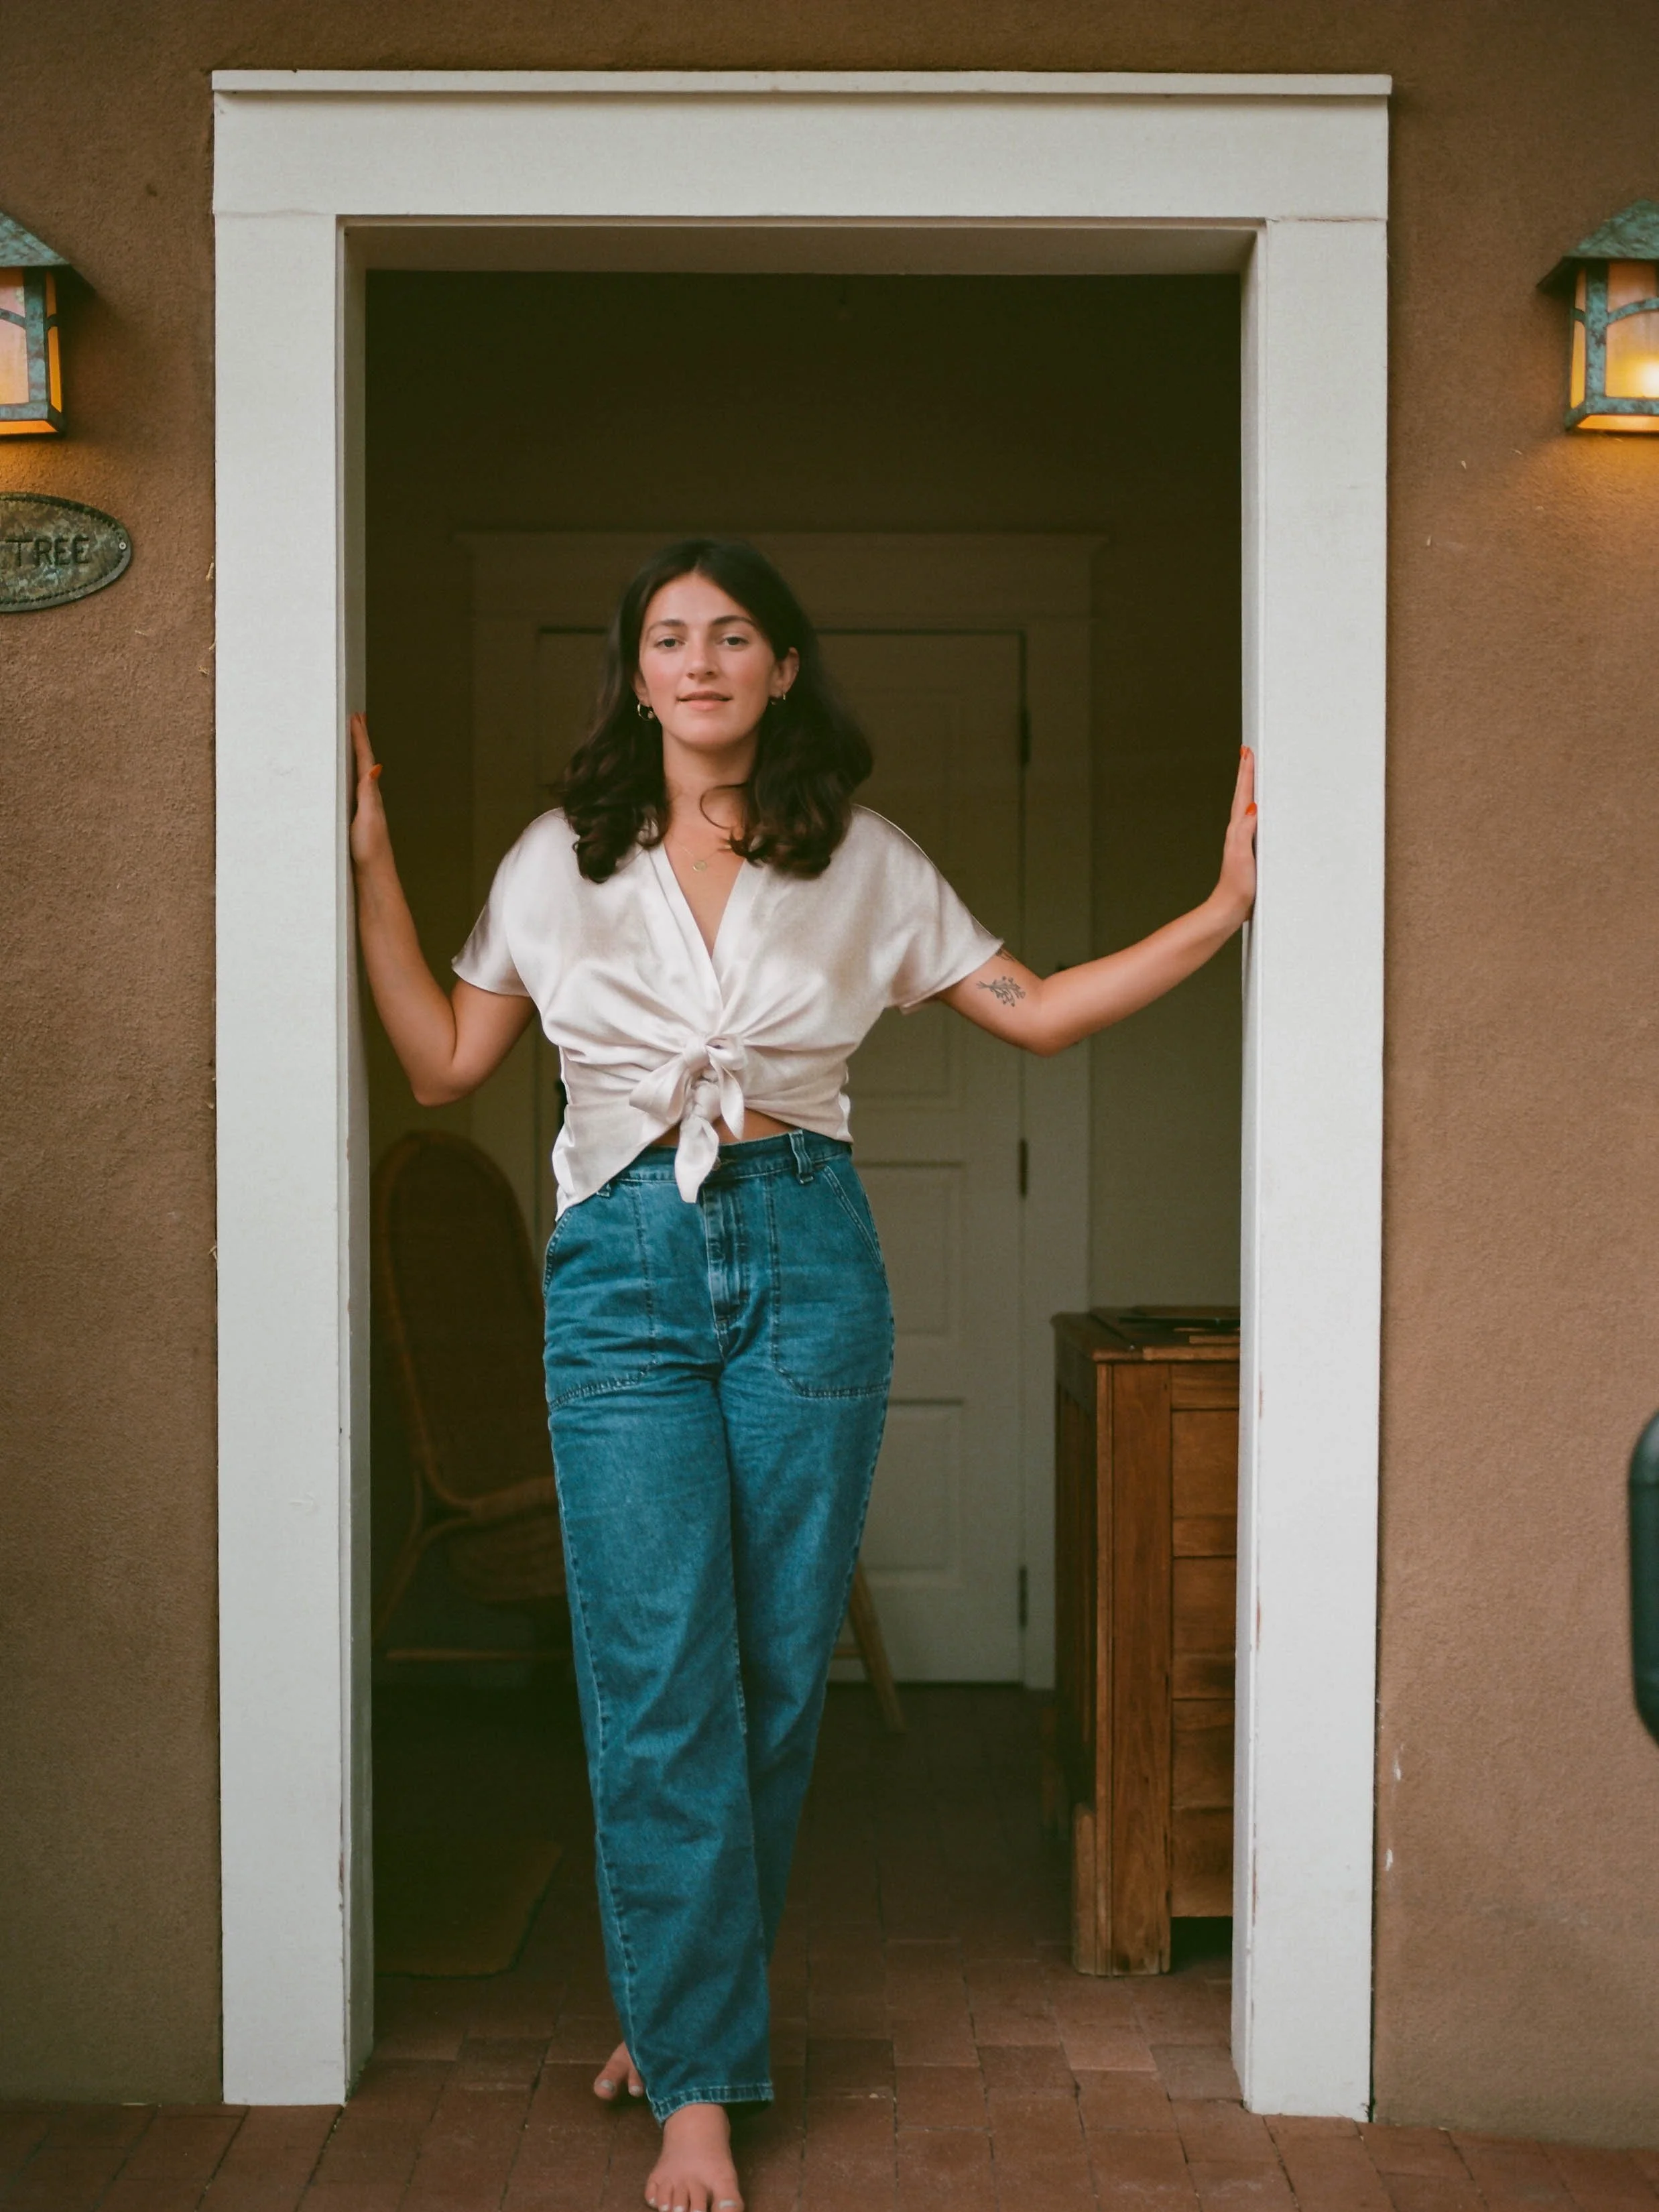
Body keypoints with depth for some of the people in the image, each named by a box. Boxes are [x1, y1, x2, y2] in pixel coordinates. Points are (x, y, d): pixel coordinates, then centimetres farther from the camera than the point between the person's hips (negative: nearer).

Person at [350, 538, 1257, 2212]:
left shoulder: (861, 862, 8)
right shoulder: (563, 860, 8)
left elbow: (1034, 1011, 10)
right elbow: (444, 1062, 9)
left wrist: (1225, 907, 4)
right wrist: (370, 863, 4)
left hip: (806, 1263, 1)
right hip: (624, 1270, -1)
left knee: (778, 1668, 6)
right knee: (659, 1683, -6)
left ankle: (687, 1999, 28)